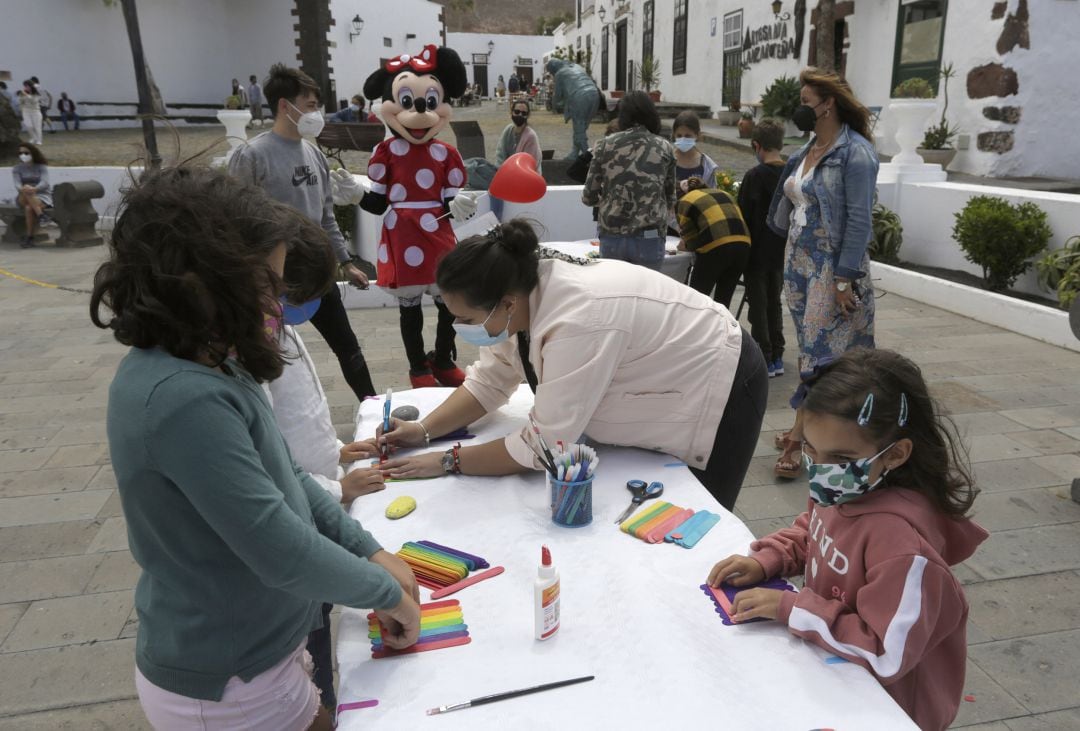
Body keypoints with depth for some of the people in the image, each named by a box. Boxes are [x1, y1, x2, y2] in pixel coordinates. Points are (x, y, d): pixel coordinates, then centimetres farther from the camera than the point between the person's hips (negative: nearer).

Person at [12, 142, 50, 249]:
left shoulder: (42, 167, 2)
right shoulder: (16, 169, 7)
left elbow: (44, 183, -15)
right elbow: (17, 185, -10)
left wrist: (34, 189, -38)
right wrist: (23, 189, -36)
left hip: (42, 196, -2)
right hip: (23, 199, 2)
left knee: (29, 208, -35)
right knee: (26, 191, -35)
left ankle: (29, 238, -32)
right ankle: (41, 216, -45)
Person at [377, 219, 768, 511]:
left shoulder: (577, 322, -39)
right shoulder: (521, 292, -13)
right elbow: (490, 381, 0)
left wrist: (449, 461, -22)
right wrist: (424, 430, -10)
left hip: (719, 392, -7)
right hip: (667, 387, 8)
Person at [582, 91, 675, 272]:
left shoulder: (605, 145, 3)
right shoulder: (665, 148, 4)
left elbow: (589, 197, 2)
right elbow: (670, 199, 9)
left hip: (611, 236, 1)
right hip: (649, 238, -1)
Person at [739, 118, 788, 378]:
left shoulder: (754, 176, -16)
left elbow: (743, 215, -12)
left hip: (757, 252, -5)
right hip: (780, 251, 5)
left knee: (758, 306, 4)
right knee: (774, 303, 15)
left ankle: (764, 360, 6)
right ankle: (777, 357, 19)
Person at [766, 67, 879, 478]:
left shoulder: (854, 152, -12)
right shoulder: (808, 150, 13)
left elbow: (859, 220, -17)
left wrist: (844, 279, -20)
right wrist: (792, 260, 10)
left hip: (832, 266, -8)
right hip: (799, 259, 8)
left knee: (820, 351, -4)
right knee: (811, 346, 12)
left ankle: (801, 437, 2)